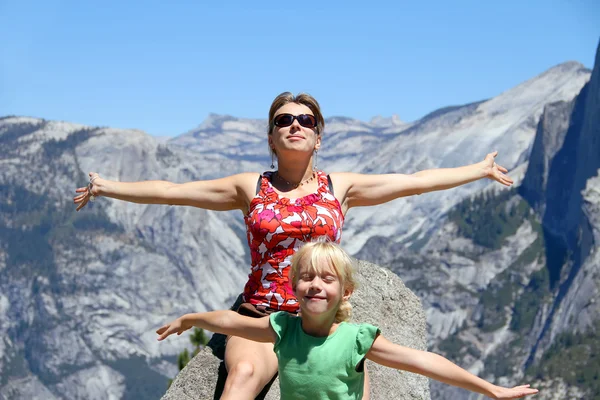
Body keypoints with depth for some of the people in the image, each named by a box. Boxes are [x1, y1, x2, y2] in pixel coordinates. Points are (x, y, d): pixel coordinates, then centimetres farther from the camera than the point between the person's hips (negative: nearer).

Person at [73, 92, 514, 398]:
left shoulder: (340, 187, 10)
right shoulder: (251, 188, 9)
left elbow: (416, 180, 11)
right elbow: (171, 191, 10)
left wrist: (480, 170, 11)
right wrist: (108, 187, 8)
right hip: (260, 315, -1)